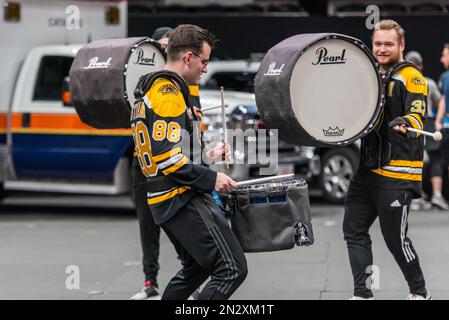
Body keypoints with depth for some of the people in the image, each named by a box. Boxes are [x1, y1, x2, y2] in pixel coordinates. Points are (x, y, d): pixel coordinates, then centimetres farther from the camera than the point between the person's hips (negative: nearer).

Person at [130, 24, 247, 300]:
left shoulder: (152, 91, 17)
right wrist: (211, 179, -17)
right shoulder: (169, 94, -15)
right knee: (232, 269, -13)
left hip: (163, 200, 11)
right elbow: (168, 158, -23)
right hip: (183, 200, -11)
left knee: (196, 268, 26)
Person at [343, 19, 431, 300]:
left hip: (397, 173, -8)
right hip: (368, 169, 8)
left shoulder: (411, 77, -8)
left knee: (395, 237, -3)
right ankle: (363, 294, 13)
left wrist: (405, 124, -42)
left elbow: (417, 113, -22)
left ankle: (420, 292, 16)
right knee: (354, 229, 6)